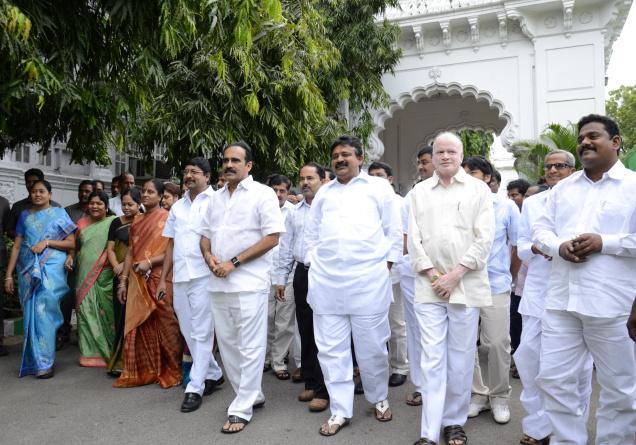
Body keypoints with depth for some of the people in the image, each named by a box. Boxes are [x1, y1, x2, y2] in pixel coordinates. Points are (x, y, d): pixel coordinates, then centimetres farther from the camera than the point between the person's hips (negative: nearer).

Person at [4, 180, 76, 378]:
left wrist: (47, 242, -13)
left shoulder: (59, 213, 5)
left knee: (43, 313, -9)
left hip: (51, 269, -3)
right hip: (27, 270, 3)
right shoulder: (24, 215, 13)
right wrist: (8, 275, 3)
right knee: (30, 315, 5)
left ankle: (45, 363, -3)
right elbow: (16, 246, 9)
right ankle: (32, 361, 17)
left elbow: (71, 243, 1)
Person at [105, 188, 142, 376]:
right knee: (121, 315, 4)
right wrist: (117, 266, -8)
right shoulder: (116, 223, 12)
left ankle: (121, 361, 5)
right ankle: (120, 360, 10)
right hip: (120, 276, 3)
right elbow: (110, 249, 9)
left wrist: (126, 265, -13)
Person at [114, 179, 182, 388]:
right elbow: (130, 252, 14)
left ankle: (172, 371, 15)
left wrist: (149, 262, -18)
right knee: (139, 326, 7)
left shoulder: (167, 218, -4)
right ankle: (142, 372, 18)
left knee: (165, 326, 1)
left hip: (160, 280, -6)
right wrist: (123, 280, 9)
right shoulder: (137, 221, 15)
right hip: (138, 281, 6)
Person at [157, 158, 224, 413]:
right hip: (179, 277, 7)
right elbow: (171, 244, 18)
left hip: (204, 275, -6)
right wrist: (163, 278, 15)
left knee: (201, 333, -2)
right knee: (189, 332, 13)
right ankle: (213, 374, 29)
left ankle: (195, 388, 6)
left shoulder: (216, 201, 0)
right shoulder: (177, 206, 18)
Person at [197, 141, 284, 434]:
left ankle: (242, 409, 10)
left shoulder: (262, 194, -4)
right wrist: (208, 255, -3)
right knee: (227, 345, 13)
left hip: (249, 283, -7)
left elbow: (272, 237, -11)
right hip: (218, 283, 7)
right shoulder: (216, 198, 15)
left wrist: (233, 263, -14)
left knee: (249, 347, -1)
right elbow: (205, 234, 20)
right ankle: (251, 395, 29)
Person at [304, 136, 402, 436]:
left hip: (368, 280, -3)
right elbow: (312, 234, 20)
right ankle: (340, 410, 19)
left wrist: (387, 264, 0)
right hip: (326, 281, 3)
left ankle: (380, 400, 30)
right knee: (331, 349, 6)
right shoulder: (323, 192, 18)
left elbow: (394, 231, 6)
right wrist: (313, 265, 11)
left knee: (372, 347, 7)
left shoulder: (379, 187, 8)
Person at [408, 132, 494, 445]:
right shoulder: (418, 193, 11)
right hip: (429, 286, 1)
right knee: (432, 359, 0)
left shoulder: (479, 190, 6)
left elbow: (484, 239, -3)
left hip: (466, 285, -1)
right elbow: (414, 239, 5)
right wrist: (434, 276, -6)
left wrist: (454, 276, -10)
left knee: (460, 358, 6)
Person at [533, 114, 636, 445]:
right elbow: (540, 229, 13)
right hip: (561, 300, 4)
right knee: (553, 379, 7)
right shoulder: (563, 188, 16)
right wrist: (559, 246, -7)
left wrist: (604, 242, -17)